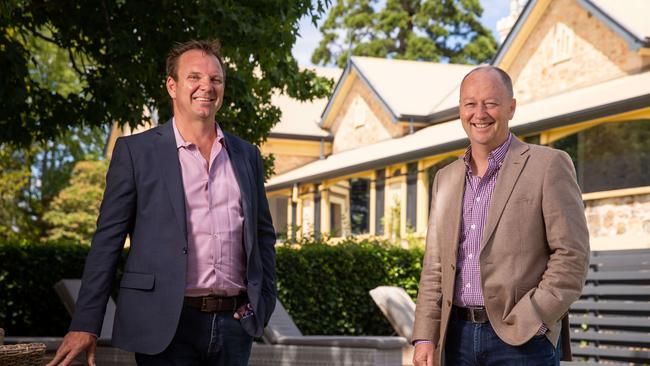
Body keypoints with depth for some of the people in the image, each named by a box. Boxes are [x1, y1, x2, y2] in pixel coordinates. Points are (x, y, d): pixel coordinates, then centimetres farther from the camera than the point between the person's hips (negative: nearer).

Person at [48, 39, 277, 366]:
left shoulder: (247, 155, 12)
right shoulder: (135, 151, 1)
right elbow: (108, 238, -2)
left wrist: (264, 302, 8)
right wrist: (85, 324, -7)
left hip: (236, 324, 4)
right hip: (166, 326, -3)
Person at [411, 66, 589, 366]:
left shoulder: (549, 165, -3)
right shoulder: (445, 179, 14)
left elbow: (572, 255, -7)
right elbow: (434, 267, 14)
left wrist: (525, 322, -13)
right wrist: (425, 338, 5)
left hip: (523, 340, -5)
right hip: (458, 337, 5)